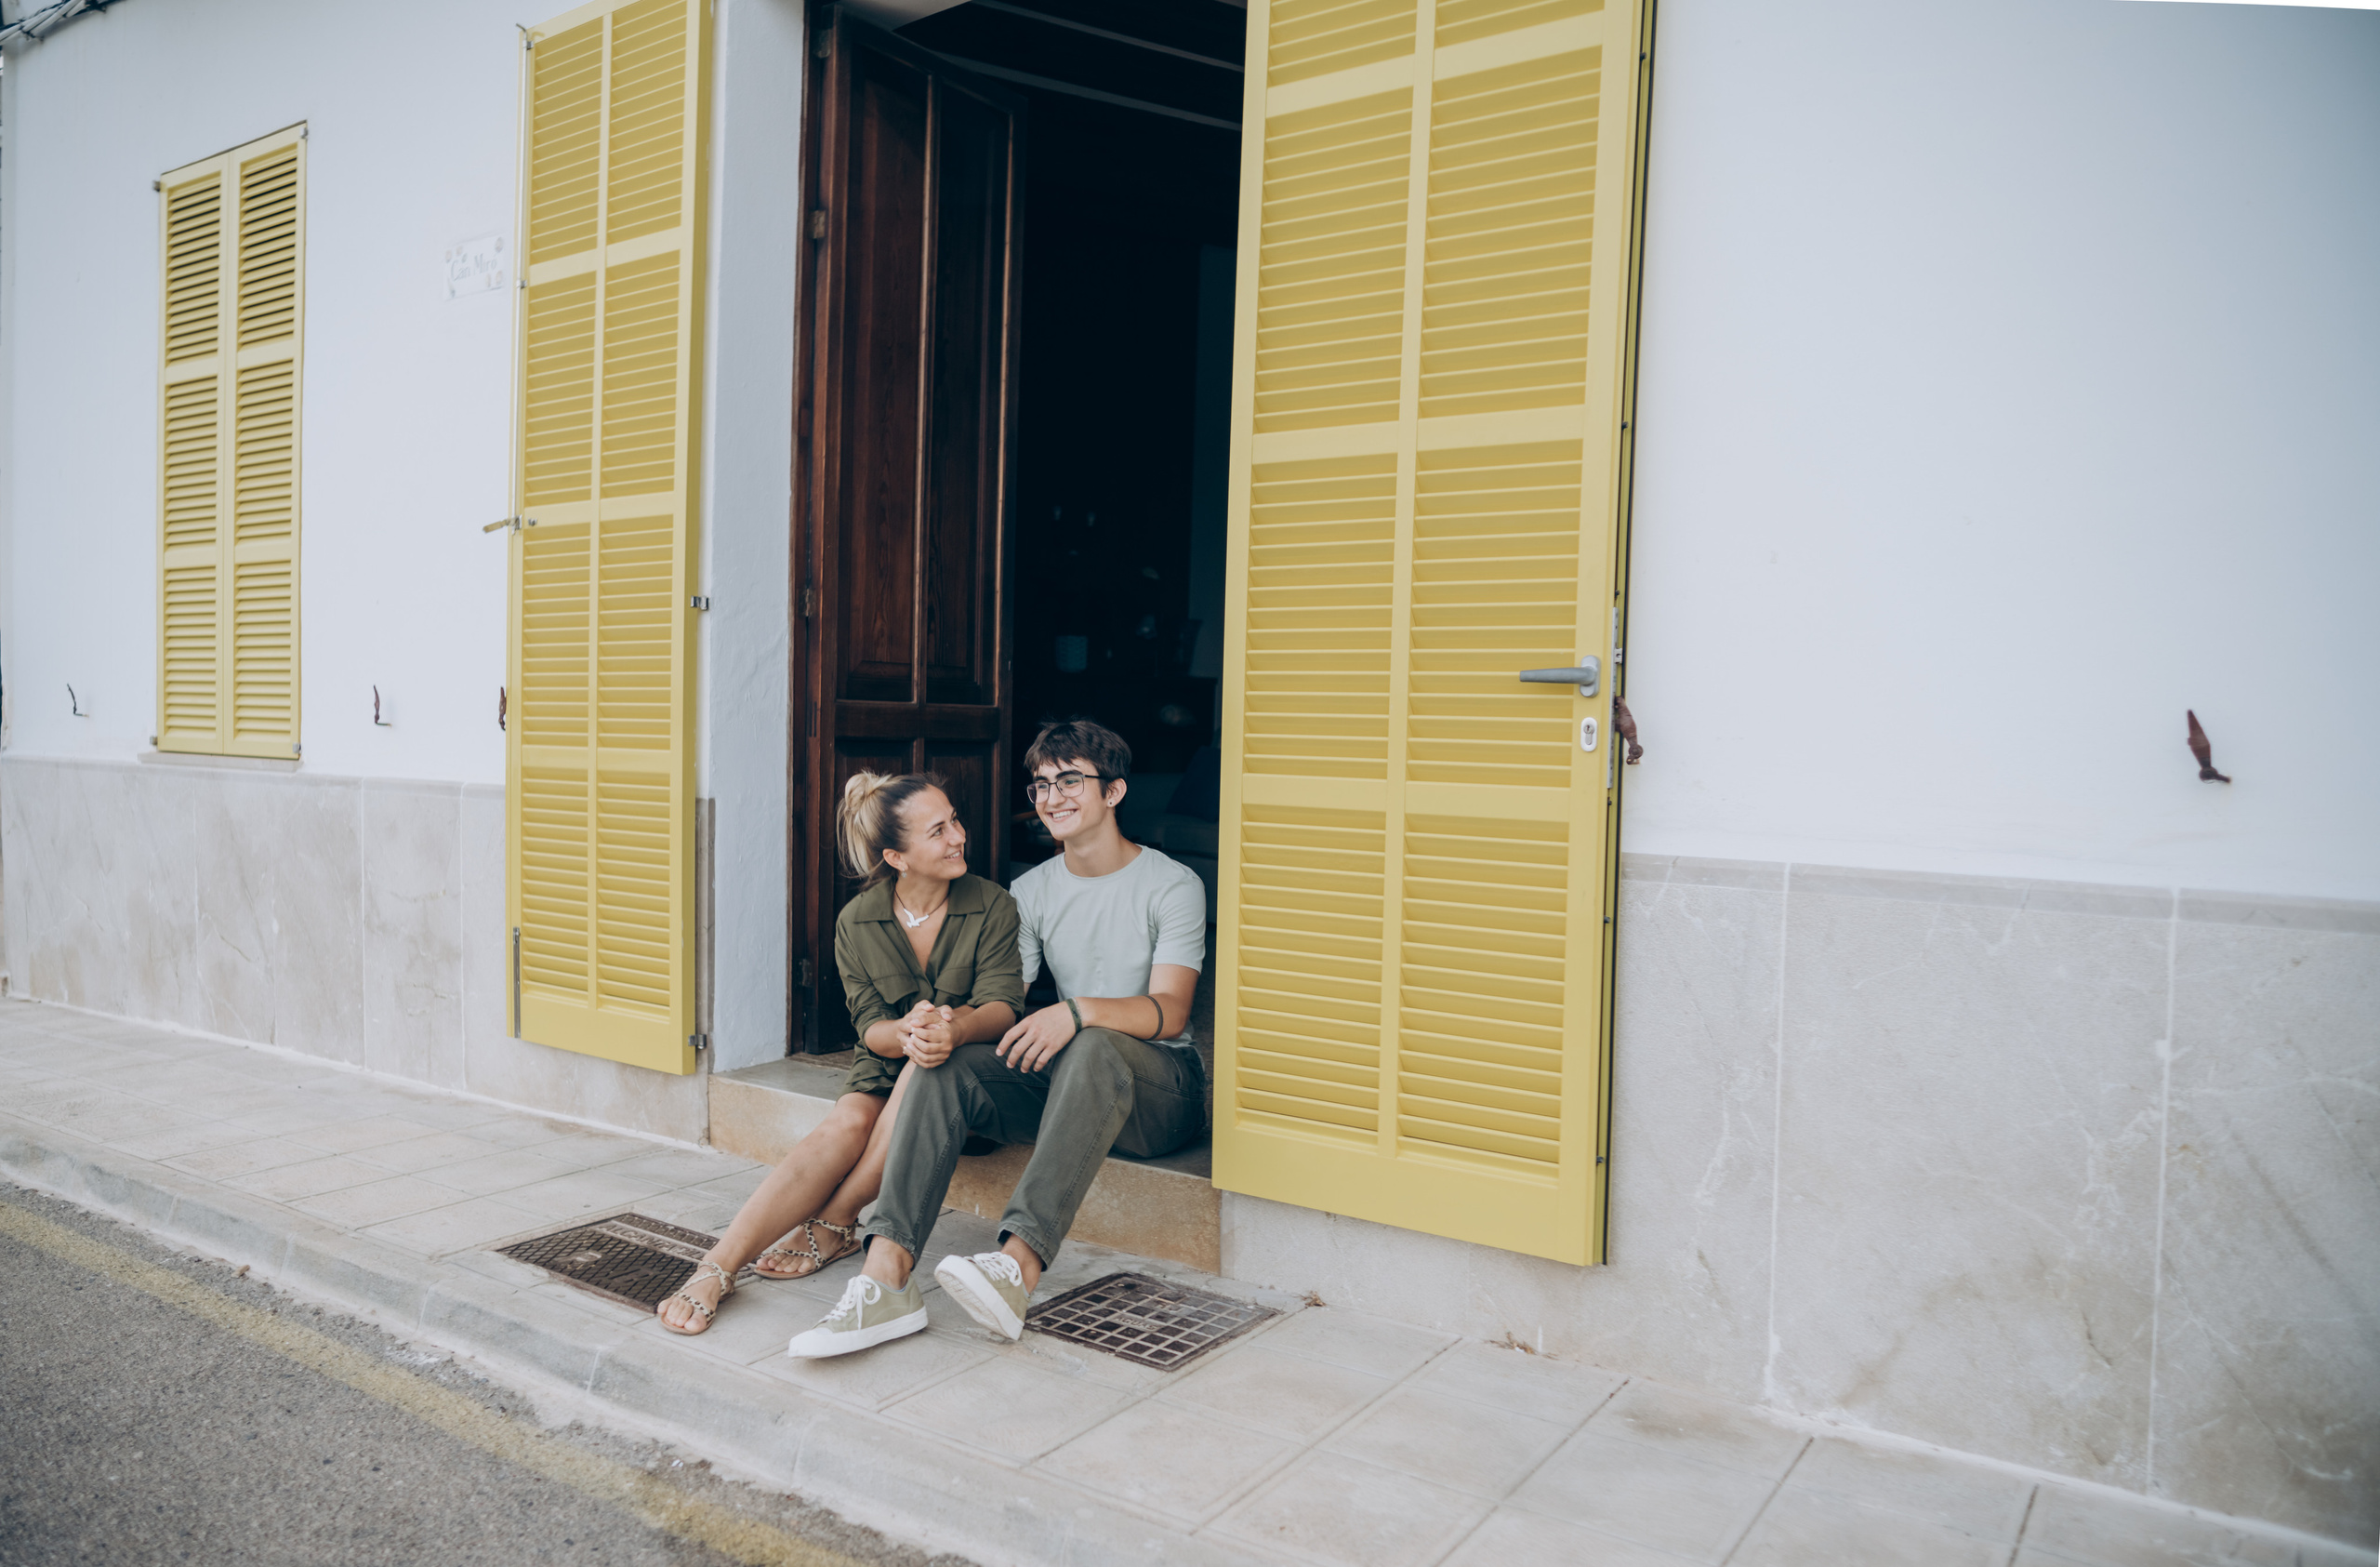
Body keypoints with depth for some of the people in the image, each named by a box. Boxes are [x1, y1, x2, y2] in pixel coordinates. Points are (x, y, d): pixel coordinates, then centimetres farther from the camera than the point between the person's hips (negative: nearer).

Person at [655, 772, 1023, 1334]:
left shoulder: (991, 907, -7)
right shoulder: (858, 921, -2)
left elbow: (1003, 1005, -18)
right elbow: (869, 1024, -7)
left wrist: (953, 1027, -43)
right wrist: (906, 1032, -34)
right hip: (885, 1066, 2)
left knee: (930, 1067, -35)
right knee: (845, 1126, -29)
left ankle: (832, 1223, -26)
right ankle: (718, 1266, -34)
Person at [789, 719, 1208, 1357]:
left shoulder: (1173, 885, -3)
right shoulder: (1032, 890, 11)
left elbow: (1170, 1012, -15)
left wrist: (1078, 1012, -34)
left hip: (1160, 1082, -4)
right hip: (1060, 1081, 4)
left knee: (1092, 1048, -40)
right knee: (946, 1066, -25)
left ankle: (1018, 1267, -50)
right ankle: (887, 1274, -37)